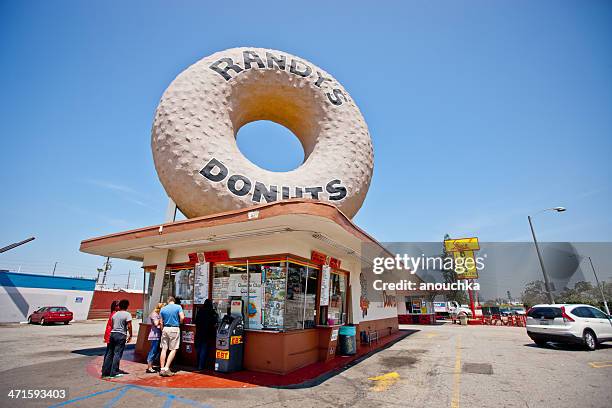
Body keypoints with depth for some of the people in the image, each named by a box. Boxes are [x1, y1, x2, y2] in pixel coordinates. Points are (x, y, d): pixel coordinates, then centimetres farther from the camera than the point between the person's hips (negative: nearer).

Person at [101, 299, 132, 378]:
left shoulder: (115, 314, 12)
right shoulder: (127, 314, -8)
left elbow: (112, 325, 13)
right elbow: (129, 326, -13)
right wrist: (130, 335, -3)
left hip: (113, 333, 6)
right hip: (121, 335, -6)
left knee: (110, 353, 14)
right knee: (117, 354, 0)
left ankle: (105, 371, 20)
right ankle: (113, 373, 4)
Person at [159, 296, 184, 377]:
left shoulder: (163, 309, 7)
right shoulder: (178, 307, -3)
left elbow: (161, 322, 8)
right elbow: (182, 317, -12)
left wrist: (162, 331, 18)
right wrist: (179, 323, 9)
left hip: (165, 328, 4)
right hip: (175, 329, -4)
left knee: (164, 349, 11)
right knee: (173, 349, 3)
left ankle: (162, 369, 13)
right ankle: (166, 368, -3)